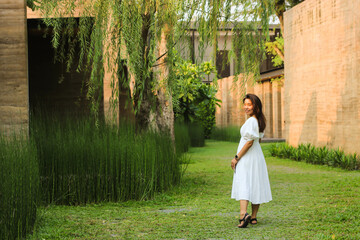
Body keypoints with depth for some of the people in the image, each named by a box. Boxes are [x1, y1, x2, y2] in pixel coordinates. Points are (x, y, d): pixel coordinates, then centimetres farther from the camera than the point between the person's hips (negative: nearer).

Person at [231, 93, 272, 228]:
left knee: (243, 184, -13)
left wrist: (236, 157, -16)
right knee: (256, 186, 11)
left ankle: (244, 214, -30)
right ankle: (253, 217, 18)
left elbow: (249, 142, -21)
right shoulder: (259, 121, 10)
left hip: (247, 157, -9)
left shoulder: (251, 121, -18)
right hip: (257, 156, 9)